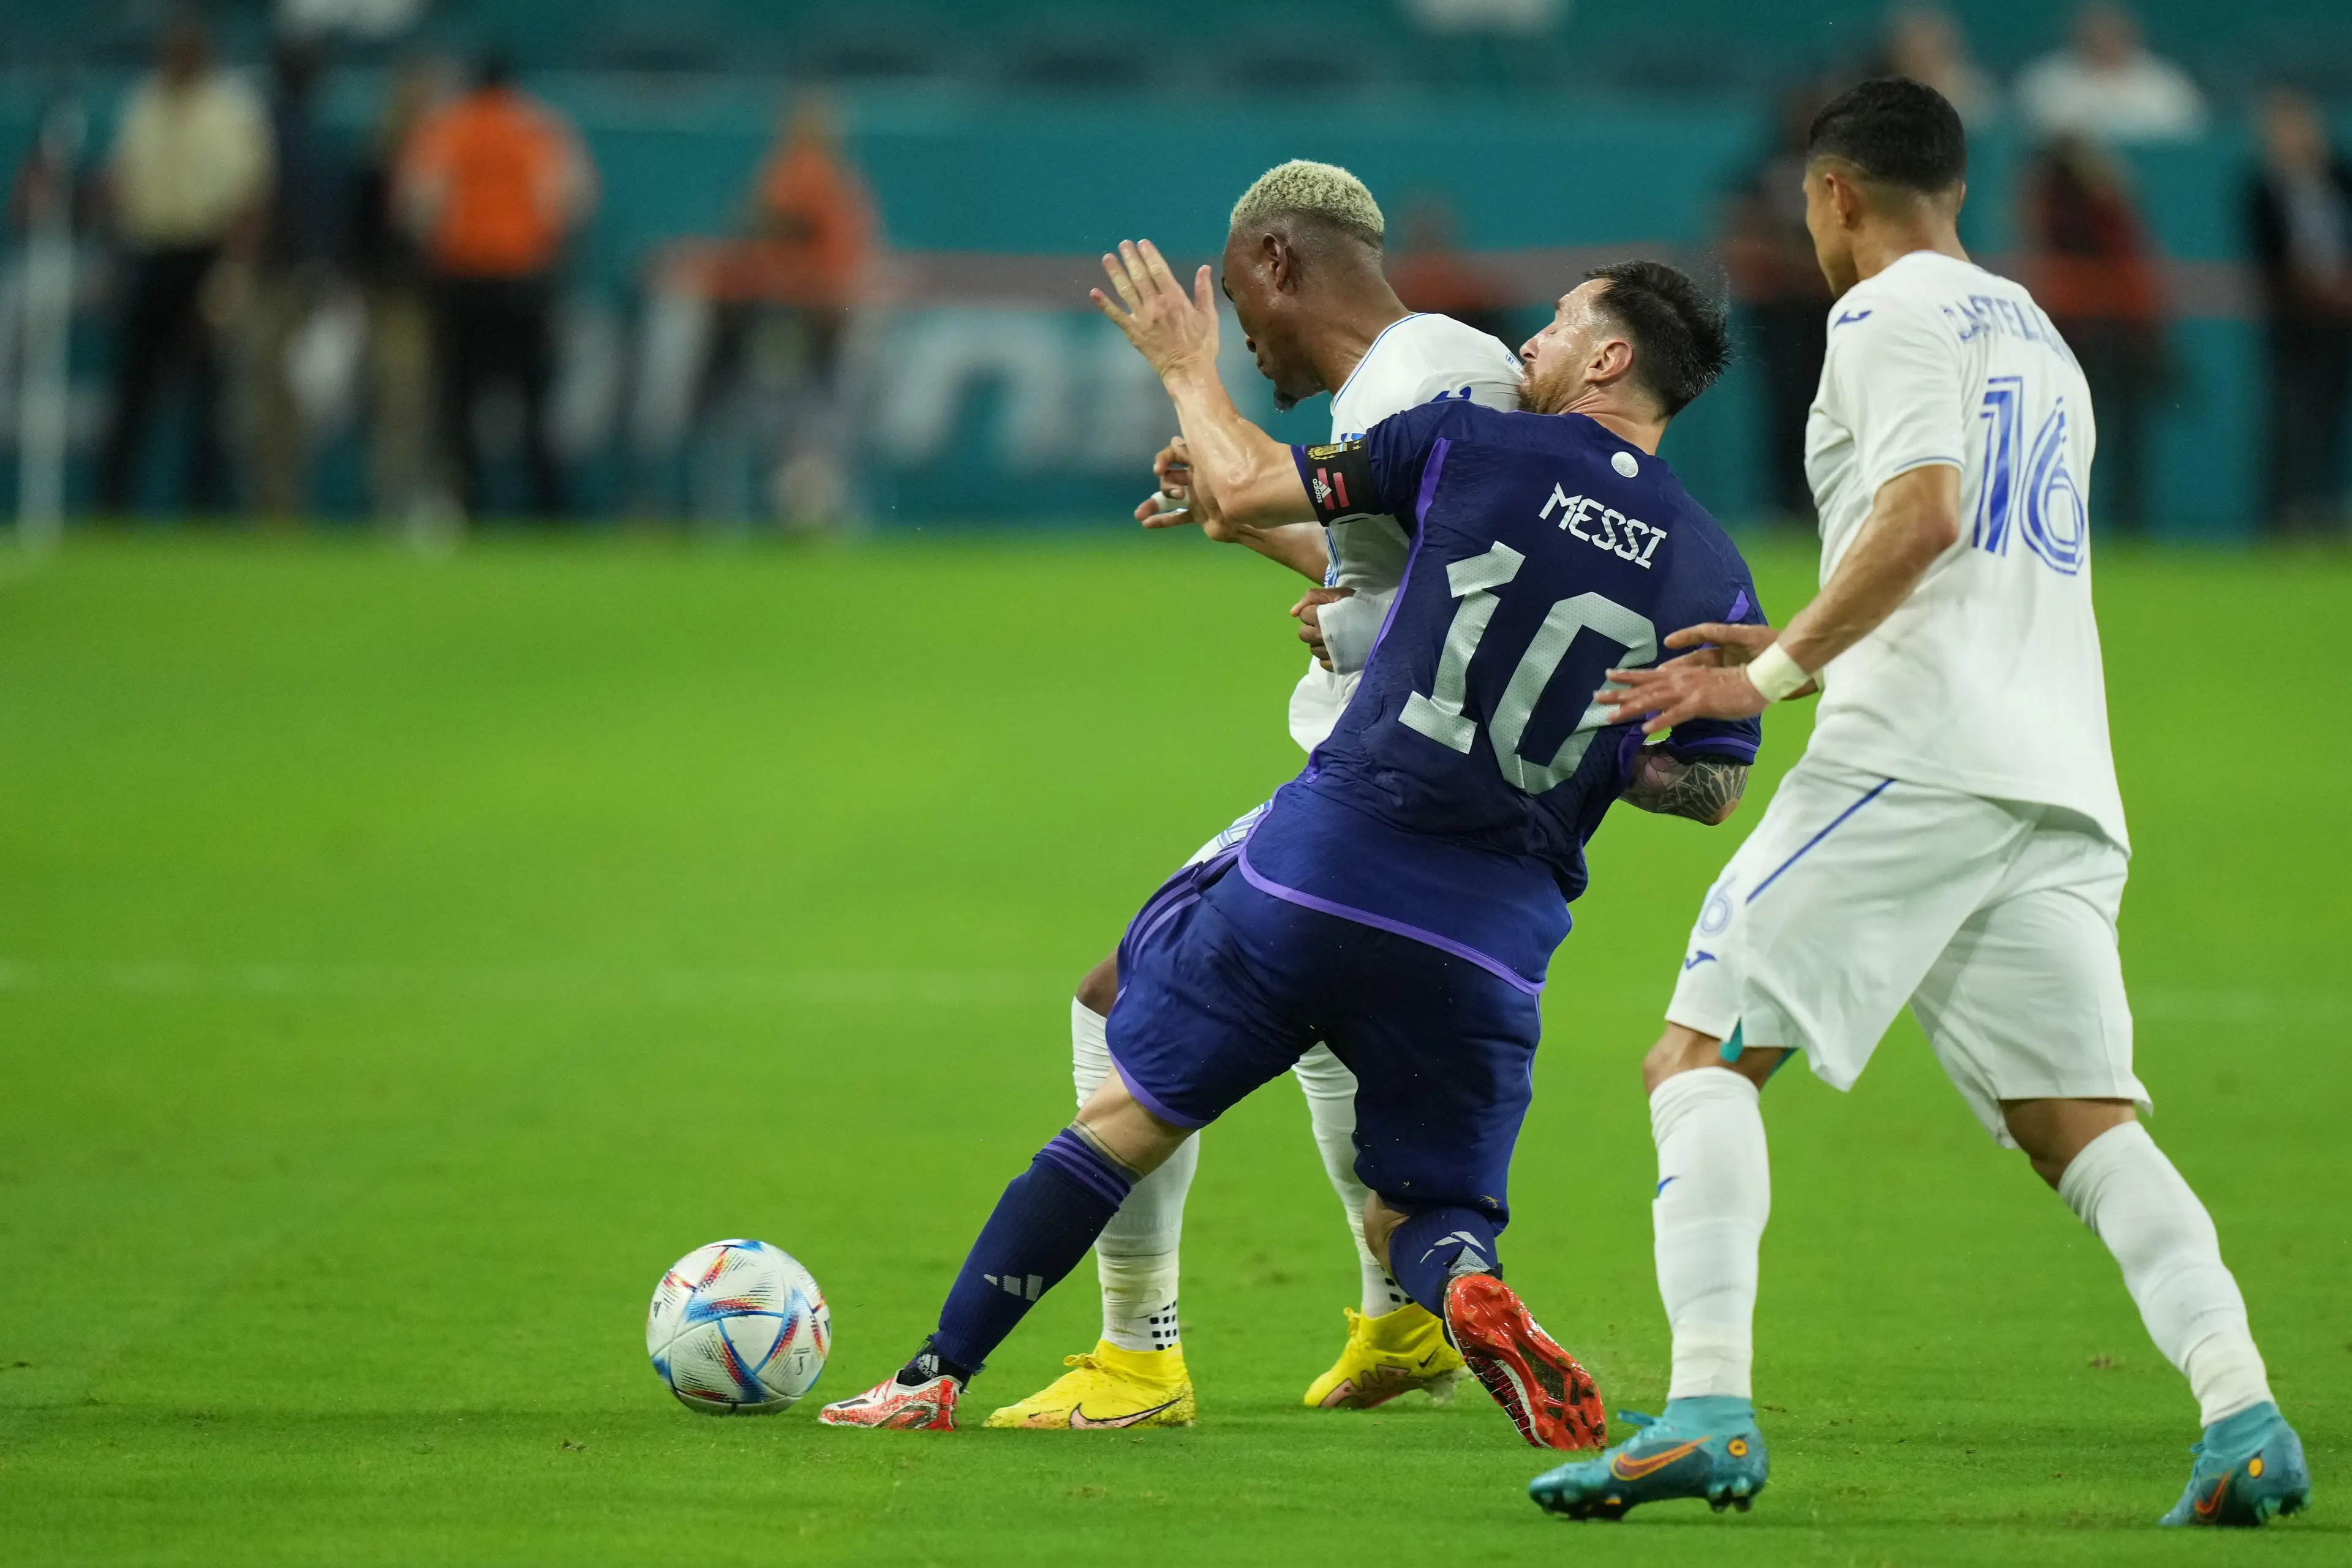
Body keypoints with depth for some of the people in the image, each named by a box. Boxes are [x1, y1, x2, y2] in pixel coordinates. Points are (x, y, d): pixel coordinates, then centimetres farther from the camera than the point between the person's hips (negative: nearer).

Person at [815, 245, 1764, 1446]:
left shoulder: (1470, 445, -2)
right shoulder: (1711, 574, 5)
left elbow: (1243, 489, 0)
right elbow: (1714, 790, 8)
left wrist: (1189, 371, 18)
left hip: (1326, 859, -1)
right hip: (1493, 933, 1)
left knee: (1131, 1115, 14)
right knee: (1419, 1219, 14)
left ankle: (938, 1373, 13)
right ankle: (1470, 1294, -23)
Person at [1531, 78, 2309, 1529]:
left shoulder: (1892, 312, 1)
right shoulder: (2041, 340, 28)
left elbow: (1923, 513, -14)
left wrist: (1776, 673, -13)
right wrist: (1797, 648, 37)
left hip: (1918, 756, -8)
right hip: (2062, 780, 8)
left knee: (1700, 1057, -5)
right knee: (2080, 1122, 2)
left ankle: (1708, 1409, -20)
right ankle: (2242, 1414, -17)